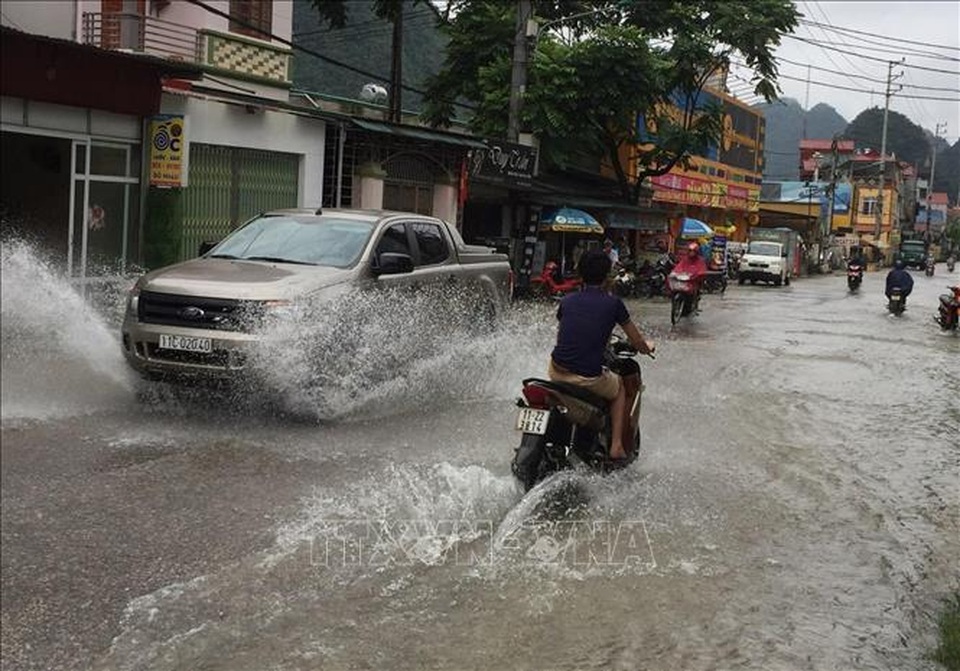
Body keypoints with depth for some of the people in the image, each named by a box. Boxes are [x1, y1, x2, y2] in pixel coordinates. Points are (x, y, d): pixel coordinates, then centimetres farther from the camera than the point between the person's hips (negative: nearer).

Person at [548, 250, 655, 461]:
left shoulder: (567, 301, 9)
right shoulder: (613, 303, -2)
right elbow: (637, 342, 7)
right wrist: (647, 347, 31)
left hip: (557, 372, 3)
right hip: (589, 377, -3)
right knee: (620, 389, 29)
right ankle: (616, 446, 17)